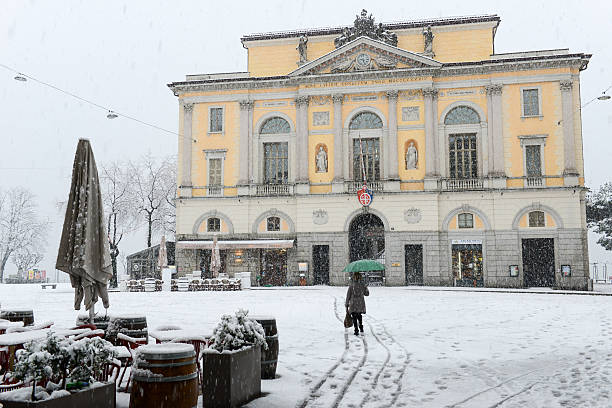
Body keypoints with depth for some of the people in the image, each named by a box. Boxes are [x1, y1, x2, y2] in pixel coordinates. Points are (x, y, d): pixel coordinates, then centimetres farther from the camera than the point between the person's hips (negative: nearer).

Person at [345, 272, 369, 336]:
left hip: (353, 304, -3)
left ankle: (356, 331, 2)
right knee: (359, 316, 24)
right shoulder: (362, 284, -3)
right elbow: (367, 293, 7)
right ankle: (361, 329, 23)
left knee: (354, 318, 6)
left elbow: (348, 295, -5)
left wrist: (347, 305, 2)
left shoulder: (351, 285, -8)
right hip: (361, 304, 3)